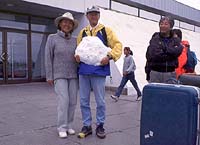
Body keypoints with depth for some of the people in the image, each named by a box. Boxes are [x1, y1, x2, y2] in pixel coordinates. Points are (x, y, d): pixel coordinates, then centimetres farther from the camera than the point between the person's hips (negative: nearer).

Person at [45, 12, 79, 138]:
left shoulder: (75, 41, 6)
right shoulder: (52, 38, -4)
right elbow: (48, 58, -5)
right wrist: (49, 76, -9)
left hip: (73, 75, 4)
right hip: (59, 75, -4)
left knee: (73, 101, 1)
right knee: (64, 101, -14)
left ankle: (68, 125, 15)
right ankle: (62, 128, -2)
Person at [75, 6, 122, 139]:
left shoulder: (106, 31, 5)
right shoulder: (82, 32, 16)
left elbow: (117, 45, -1)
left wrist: (109, 56, -18)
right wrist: (77, 55, -1)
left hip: (98, 71, -4)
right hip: (83, 71, 4)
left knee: (100, 101, 3)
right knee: (84, 101, 7)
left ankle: (100, 125, 20)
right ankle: (87, 126, 21)